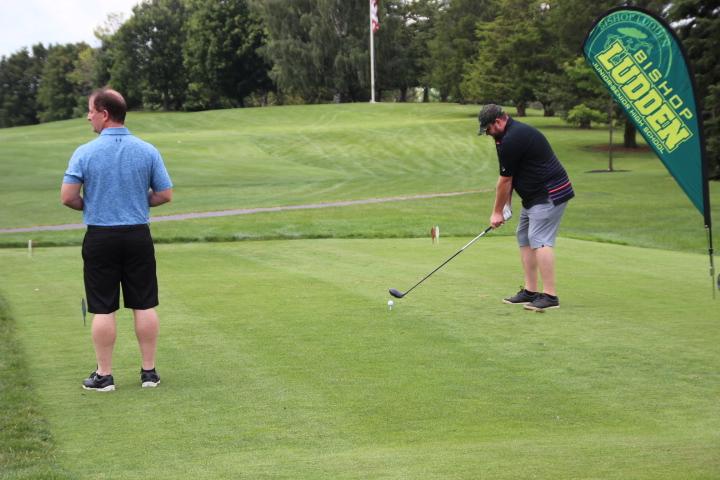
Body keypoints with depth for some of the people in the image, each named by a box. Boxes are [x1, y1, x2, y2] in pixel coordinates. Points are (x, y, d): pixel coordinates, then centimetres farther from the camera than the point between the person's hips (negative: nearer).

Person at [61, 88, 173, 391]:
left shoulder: (85, 152, -9)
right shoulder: (147, 151, -2)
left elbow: (68, 197, -9)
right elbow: (165, 194, 0)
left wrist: (90, 206, 11)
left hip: (100, 237, -2)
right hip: (138, 235, 2)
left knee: (103, 310, 4)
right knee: (144, 306, 8)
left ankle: (104, 375, 8)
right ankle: (149, 371, 11)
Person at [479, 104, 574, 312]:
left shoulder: (512, 140, -20)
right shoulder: (515, 132, 13)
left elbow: (505, 180, -11)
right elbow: (509, 178, 16)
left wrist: (497, 212, -2)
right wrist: (506, 204, 11)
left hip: (549, 195, -11)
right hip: (535, 195, 11)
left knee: (540, 240, -16)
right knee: (525, 239, 12)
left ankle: (550, 295, -19)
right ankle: (530, 292, 13)